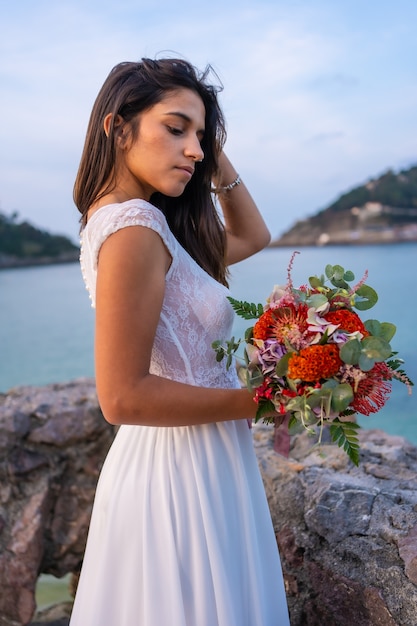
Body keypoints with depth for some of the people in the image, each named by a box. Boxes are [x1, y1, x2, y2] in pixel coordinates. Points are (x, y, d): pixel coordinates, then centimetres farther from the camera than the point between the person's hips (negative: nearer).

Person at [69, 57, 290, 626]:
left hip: (188, 464, 9)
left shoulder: (155, 226, 7)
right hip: (182, 471, -9)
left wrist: (217, 157, 9)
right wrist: (258, 402, -17)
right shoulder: (133, 228, -21)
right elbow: (123, 397, -25)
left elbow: (251, 236, 20)